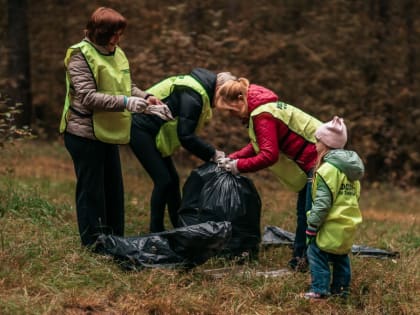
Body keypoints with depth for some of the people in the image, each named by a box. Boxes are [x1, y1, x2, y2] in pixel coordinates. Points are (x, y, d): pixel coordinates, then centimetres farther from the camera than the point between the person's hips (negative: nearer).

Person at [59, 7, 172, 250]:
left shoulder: (117, 54, 7)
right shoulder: (80, 56, -15)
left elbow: (127, 86, 14)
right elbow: (87, 97, -23)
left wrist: (146, 98, -5)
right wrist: (125, 102, -29)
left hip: (108, 133, 8)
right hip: (85, 134, -8)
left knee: (114, 188, 14)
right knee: (92, 190, -1)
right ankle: (94, 243, 8)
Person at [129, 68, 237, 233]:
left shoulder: (200, 86, 8)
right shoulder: (192, 95, -24)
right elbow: (186, 136, -26)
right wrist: (212, 154, -19)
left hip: (150, 131, 10)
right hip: (140, 130, -10)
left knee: (172, 179, 11)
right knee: (163, 180, -11)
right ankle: (156, 233, -4)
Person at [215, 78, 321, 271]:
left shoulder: (263, 116, -20)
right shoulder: (266, 108, 13)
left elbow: (269, 156, -24)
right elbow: (257, 146, 18)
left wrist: (238, 166, -13)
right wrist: (232, 158, 6)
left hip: (320, 161, -11)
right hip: (315, 162, 11)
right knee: (303, 213, 16)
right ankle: (300, 261, 24)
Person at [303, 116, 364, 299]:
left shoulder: (328, 169, -16)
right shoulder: (351, 169, 14)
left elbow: (322, 202, -20)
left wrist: (312, 225, -14)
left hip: (332, 225, -9)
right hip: (349, 224, 9)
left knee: (316, 253, -4)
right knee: (341, 257, 18)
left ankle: (319, 290, -6)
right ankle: (341, 289, 24)